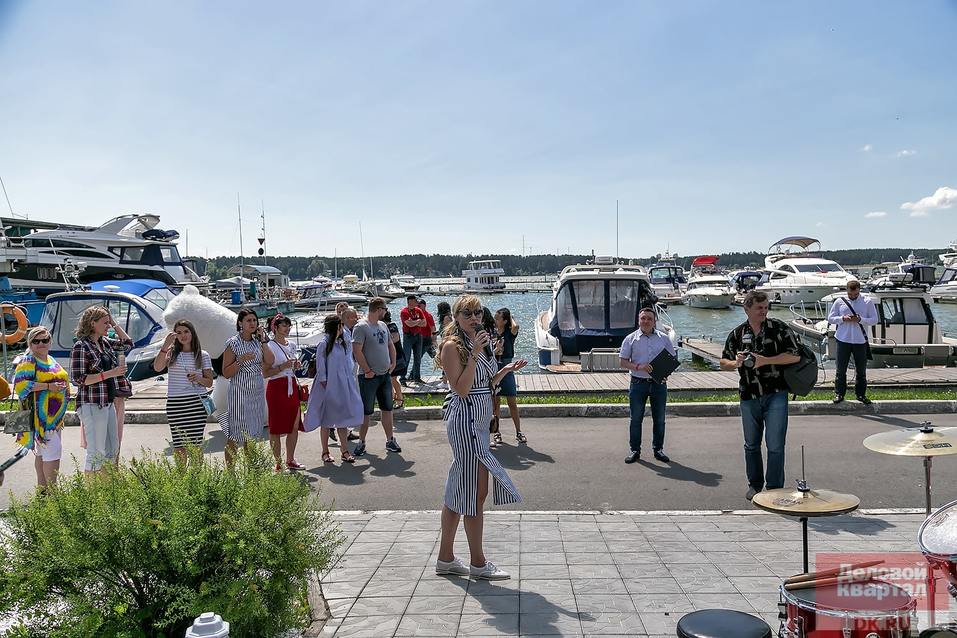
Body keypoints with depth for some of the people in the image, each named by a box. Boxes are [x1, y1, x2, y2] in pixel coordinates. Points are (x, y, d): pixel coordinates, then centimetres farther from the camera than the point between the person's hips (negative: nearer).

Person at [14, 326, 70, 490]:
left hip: (54, 415, 9)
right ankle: (52, 490, -10)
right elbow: (20, 384, -21)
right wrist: (48, 386, -23)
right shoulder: (28, 362, -9)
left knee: (42, 452, 14)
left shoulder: (51, 360, 17)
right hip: (41, 414, -9)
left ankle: (42, 487, 21)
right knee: (53, 449, -13)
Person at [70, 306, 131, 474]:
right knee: (96, 452, -5)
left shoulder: (105, 342, 9)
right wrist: (109, 374, -21)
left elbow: (128, 343, 23)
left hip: (108, 403, 9)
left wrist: (114, 324, 12)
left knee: (113, 449, 13)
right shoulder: (81, 346, -12)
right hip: (91, 405, -8)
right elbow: (78, 379, -16)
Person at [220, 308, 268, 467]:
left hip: (257, 393, 5)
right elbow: (226, 373, -8)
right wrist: (241, 360, -22)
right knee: (234, 436, -2)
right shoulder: (233, 343, -7)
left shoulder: (257, 341, 8)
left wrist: (263, 340, -7)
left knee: (252, 433, 11)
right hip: (239, 393, -5)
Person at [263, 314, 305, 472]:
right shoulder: (269, 346, -7)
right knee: (276, 429, -2)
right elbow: (265, 373, -12)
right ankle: (277, 463, 4)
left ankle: (290, 460, 19)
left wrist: (296, 365, 7)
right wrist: (283, 367, -21)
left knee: (294, 426, 8)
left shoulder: (292, 345, 14)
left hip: (292, 386, 7)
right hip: (276, 388, -7)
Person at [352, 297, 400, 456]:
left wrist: (393, 363, 9)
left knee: (387, 409, 12)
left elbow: (391, 345, 21)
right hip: (369, 377, -7)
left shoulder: (383, 325, 11)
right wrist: (368, 370, -18)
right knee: (366, 412, 1)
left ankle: (390, 440, 22)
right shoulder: (361, 327, -14)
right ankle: (361, 442, 13)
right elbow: (357, 351, -20)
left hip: (385, 375, 7)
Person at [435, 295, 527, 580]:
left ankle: (445, 558, 21)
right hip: (465, 420, -9)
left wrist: (507, 369, 8)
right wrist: (474, 354, -23)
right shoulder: (452, 346, -11)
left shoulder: (478, 342, 15)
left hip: (478, 421, 9)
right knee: (476, 492, -3)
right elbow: (462, 389, -19)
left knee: (458, 492, 13)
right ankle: (477, 563, 9)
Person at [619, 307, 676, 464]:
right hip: (638, 383, -2)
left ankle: (658, 449, 21)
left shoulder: (664, 338, 6)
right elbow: (622, 361, -1)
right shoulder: (631, 339, 1)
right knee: (636, 418, 3)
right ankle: (635, 450, 13)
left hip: (659, 383, 2)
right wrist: (638, 367, -17)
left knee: (659, 419, 8)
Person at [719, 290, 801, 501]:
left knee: (775, 444, -5)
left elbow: (795, 356, -9)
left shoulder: (778, 328, -4)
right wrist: (736, 363, -11)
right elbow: (723, 362, 11)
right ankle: (755, 484, 30)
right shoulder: (737, 334, 5)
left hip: (775, 395, -3)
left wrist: (764, 360, -16)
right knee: (751, 444, 14)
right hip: (749, 397, 3)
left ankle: (775, 488, 7)